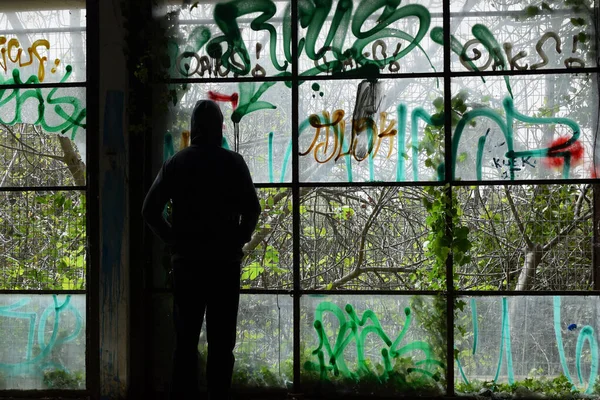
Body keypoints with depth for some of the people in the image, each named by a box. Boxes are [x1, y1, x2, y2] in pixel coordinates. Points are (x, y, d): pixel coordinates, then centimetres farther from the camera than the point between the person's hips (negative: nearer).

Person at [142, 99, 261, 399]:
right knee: (221, 342, 2)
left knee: (186, 341, 8)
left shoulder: (176, 163, 4)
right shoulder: (233, 162, -2)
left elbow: (150, 210, 0)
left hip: (186, 262, 2)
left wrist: (173, 240, 7)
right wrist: (238, 241, 3)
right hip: (224, 262, -2)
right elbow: (252, 209, -10)